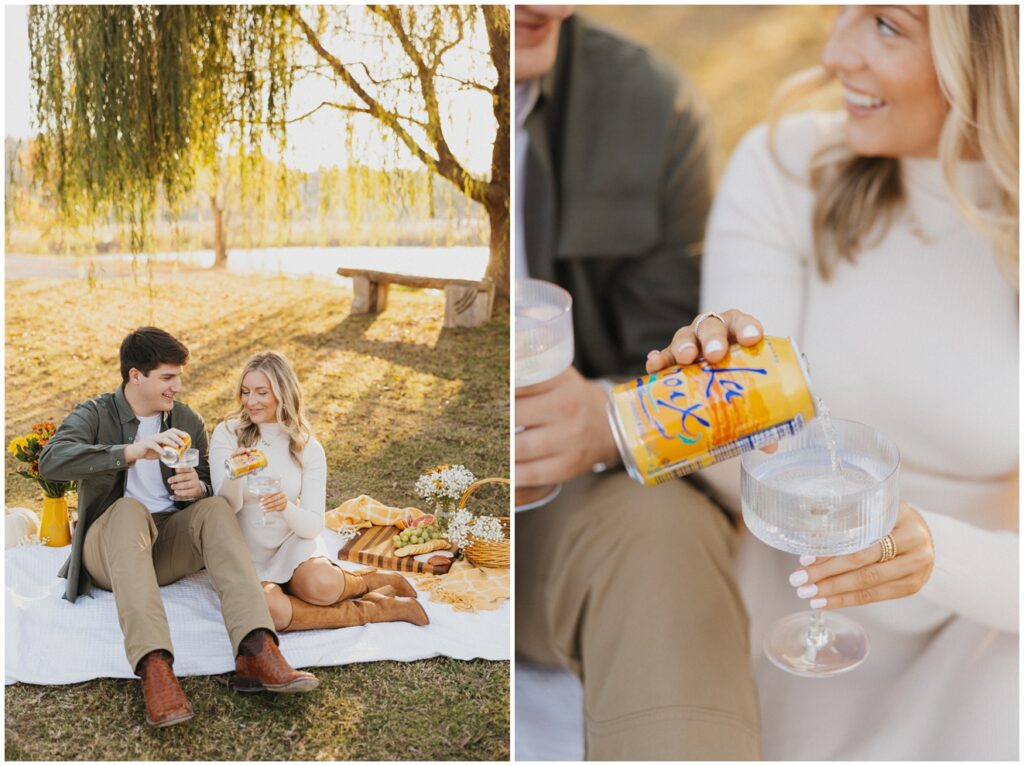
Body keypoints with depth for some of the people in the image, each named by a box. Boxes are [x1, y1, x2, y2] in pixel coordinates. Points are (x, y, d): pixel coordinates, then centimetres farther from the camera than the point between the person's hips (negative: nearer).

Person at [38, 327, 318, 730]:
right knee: (130, 508, -36)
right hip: (110, 545, -3)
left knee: (216, 507, -26)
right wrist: (131, 451, -34)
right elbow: (50, 460, -21)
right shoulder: (95, 415, -2)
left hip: (170, 545, 3)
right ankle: (154, 669, -54)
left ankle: (256, 652, -43)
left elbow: (209, 485, 15)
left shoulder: (188, 421, 11)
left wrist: (198, 488, -12)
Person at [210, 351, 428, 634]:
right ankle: (379, 609, -17)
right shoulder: (226, 434, -4)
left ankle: (377, 580, 0)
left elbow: (313, 526, -7)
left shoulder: (308, 448, -2)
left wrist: (286, 508, -29)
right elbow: (227, 506, -13)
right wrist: (234, 476, -35)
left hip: (292, 544, 0)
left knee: (321, 585, -34)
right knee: (268, 609, -33)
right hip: (245, 555, 0)